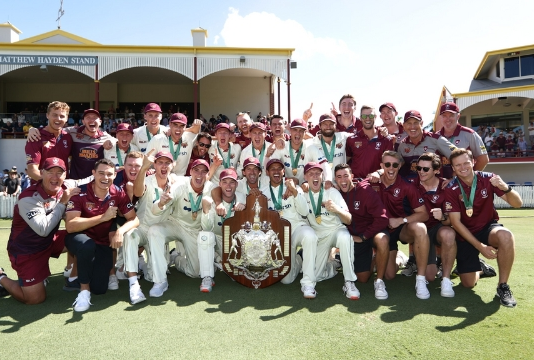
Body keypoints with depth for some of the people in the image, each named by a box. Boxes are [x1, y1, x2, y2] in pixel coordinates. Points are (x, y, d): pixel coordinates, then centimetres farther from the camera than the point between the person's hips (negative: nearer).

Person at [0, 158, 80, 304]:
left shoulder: (62, 192, -6)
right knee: (36, 299, -7)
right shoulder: (29, 198, -26)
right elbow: (43, 229, -35)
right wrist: (62, 203, -30)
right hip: (26, 251, -6)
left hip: (49, 242, 6)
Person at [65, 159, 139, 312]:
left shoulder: (118, 194, -9)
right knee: (87, 245, -40)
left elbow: (134, 219, -10)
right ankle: (84, 289, -15)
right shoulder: (80, 193, -19)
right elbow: (70, 226, -26)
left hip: (103, 243, 3)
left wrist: (120, 231, -31)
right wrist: (103, 217, -30)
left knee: (99, 288, -9)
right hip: (79, 239, -3)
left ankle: (75, 280, 28)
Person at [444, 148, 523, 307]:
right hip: (466, 235, 0)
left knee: (506, 236, -37)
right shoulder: (451, 189, -14)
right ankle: (479, 268, 34)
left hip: (488, 227, 0)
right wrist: (480, 246, -19)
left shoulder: (488, 179, -11)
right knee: (468, 283, -5)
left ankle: (503, 286, -18)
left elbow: (517, 203, -13)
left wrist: (505, 188, -35)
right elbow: (456, 222, -14)